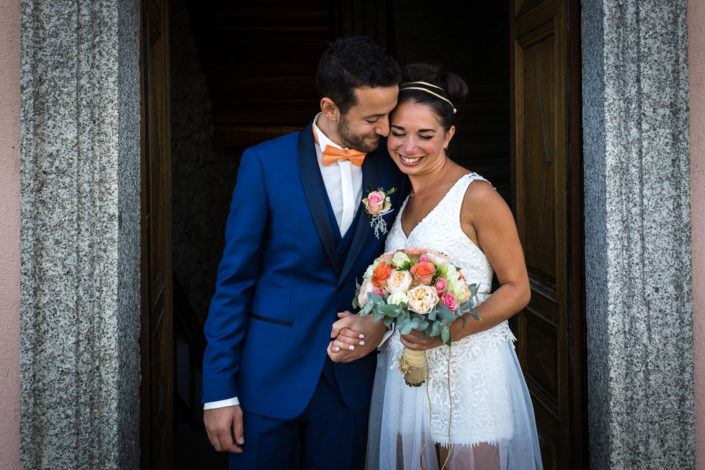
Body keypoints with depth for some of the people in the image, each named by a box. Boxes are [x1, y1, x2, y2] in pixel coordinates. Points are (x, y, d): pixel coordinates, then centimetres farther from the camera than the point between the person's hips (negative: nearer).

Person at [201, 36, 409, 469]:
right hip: (270, 378, -2)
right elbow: (234, 280, -7)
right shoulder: (265, 163, -9)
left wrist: (380, 325, -11)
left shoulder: (393, 171, -1)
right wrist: (219, 390, -8)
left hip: (351, 379, 3)